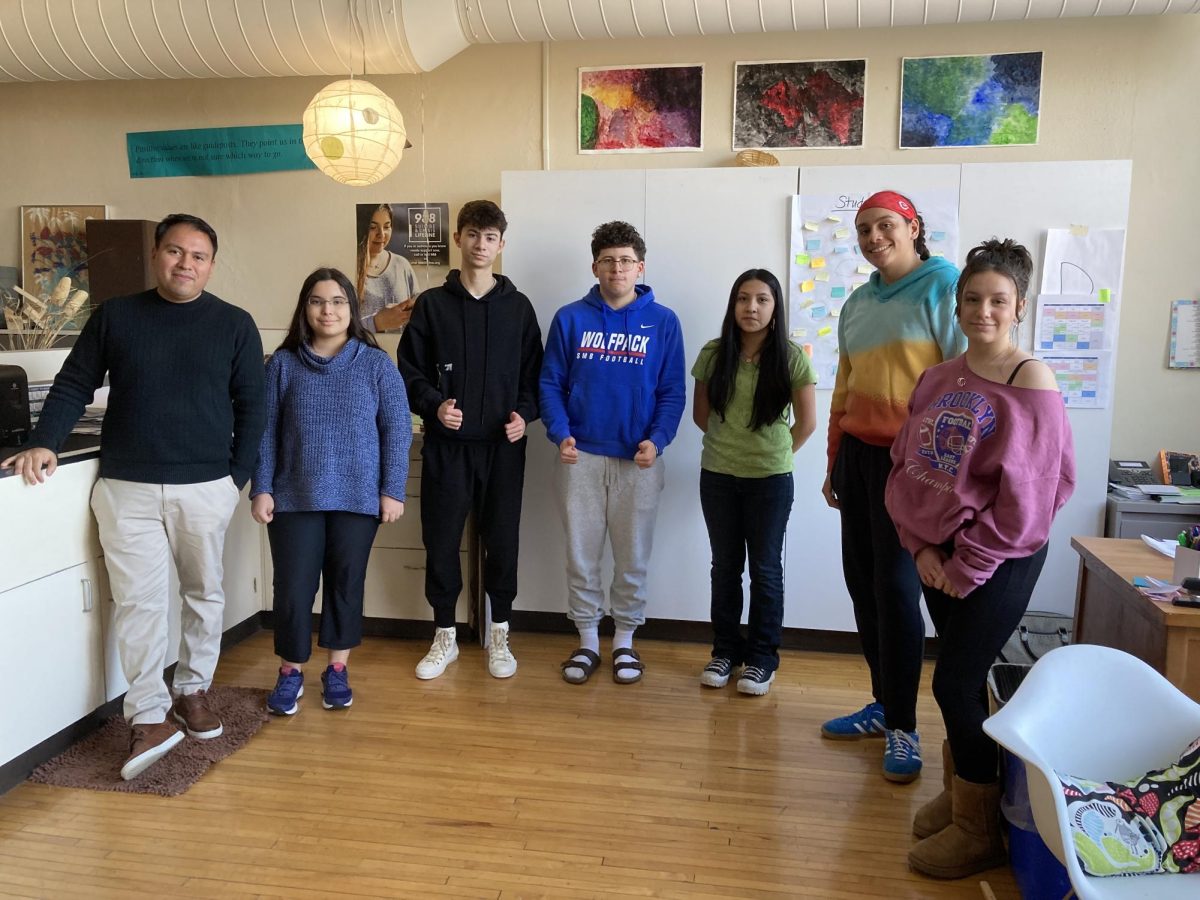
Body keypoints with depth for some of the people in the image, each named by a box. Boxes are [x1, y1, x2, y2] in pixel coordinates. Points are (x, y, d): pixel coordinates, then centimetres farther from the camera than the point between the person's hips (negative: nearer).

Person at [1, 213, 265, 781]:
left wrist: (239, 475, -1)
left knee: (204, 594, 11)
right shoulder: (114, 317, 5)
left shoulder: (235, 325, 3)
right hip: (127, 489, 0)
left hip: (206, 488, 0)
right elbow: (74, 387, 8)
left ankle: (193, 690, 28)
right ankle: (148, 716, 8)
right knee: (137, 602, -1)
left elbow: (250, 405, 4)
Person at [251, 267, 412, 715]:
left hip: (357, 498, 0)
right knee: (293, 588, 3)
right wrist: (261, 489, -2)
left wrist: (392, 490, -5)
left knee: (346, 584, 10)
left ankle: (337, 670, 27)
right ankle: (291, 673, 23)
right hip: (294, 497, 0)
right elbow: (265, 432, 3)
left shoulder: (376, 364, 0)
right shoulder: (282, 364, 2)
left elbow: (397, 430, -1)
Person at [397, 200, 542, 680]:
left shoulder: (518, 306, 6)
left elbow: (534, 373, 9)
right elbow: (410, 371, 3)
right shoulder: (432, 304, 4)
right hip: (445, 445, 0)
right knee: (441, 541, 5)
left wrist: (524, 413, -8)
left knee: (502, 541, 6)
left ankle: (499, 635, 23)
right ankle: (444, 637, 23)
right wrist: (434, 405, -14)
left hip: (503, 446, 0)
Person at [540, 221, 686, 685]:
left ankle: (625, 640, 25)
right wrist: (560, 434, -13)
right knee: (581, 556, 8)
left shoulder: (663, 322, 1)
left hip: (638, 459, 0)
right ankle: (587, 639, 24)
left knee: (632, 557, 9)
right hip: (580, 458, 1)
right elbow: (551, 384, 3)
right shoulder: (570, 318, 2)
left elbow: (672, 392, 0)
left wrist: (657, 440, -15)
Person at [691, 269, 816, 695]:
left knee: (765, 568, 6)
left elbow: (807, 422, 0)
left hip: (771, 479, -2)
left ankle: (762, 657, 19)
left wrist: (776, 453, 8)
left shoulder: (791, 358, -8)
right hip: (718, 476, 2)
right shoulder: (713, 354, -2)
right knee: (725, 565, 12)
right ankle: (726, 651, 25)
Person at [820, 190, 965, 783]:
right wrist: (834, 463, 18)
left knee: (896, 586, -5)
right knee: (862, 581, 8)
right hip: (858, 454, 7)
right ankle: (884, 703, 23)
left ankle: (903, 727, 7)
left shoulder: (944, 287, -6)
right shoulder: (857, 304, 16)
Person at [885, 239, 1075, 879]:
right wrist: (922, 548, -6)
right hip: (938, 552, 5)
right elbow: (904, 465, 4)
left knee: (955, 682, -3)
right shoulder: (938, 379, 5)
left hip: (1000, 559, -5)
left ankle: (978, 832, 16)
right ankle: (957, 793, 34)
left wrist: (967, 566, -13)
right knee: (961, 678, 15)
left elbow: (1025, 494, -16)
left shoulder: (1031, 382, -13)